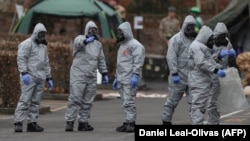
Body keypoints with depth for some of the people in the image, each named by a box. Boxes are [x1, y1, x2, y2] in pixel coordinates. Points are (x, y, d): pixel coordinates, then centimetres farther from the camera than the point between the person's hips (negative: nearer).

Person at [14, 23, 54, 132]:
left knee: (36, 102, 4)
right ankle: (18, 122, -15)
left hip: (40, 78, 7)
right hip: (29, 77, -7)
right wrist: (24, 73, -22)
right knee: (25, 100, -13)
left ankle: (32, 123, 6)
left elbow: (46, 63, 28)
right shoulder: (27, 44, -3)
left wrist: (49, 78, 24)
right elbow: (21, 59, -12)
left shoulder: (43, 46, 23)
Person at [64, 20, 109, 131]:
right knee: (75, 98, -11)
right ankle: (69, 122, -10)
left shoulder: (98, 44, 17)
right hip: (78, 75, -6)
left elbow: (101, 60, 23)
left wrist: (104, 74, 16)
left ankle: (83, 122, 10)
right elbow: (78, 43, -27)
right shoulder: (80, 38, -1)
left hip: (92, 77, 6)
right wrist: (86, 41, -49)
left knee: (88, 101, 5)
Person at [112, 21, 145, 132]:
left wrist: (135, 75, -23)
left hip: (130, 79, -9)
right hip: (121, 79, 9)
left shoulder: (135, 45, -7)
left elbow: (138, 62, -16)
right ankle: (128, 123, 9)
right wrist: (116, 78, 27)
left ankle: (131, 123, -12)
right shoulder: (122, 45, 24)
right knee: (125, 103, 8)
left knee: (129, 102, -12)